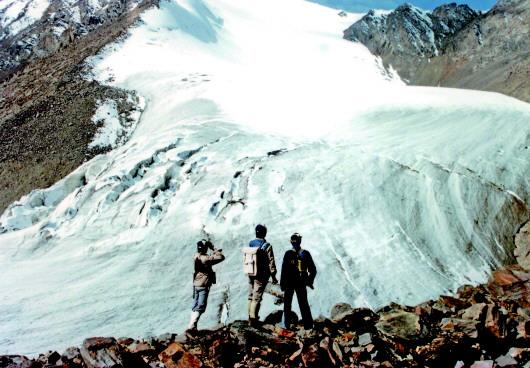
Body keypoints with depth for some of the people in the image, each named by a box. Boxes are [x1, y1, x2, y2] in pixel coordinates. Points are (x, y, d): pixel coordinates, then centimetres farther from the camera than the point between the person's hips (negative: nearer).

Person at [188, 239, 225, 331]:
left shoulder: (195, 257, 4)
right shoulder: (206, 258, -19)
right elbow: (221, 257, -19)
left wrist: (214, 251, 10)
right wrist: (213, 249, -10)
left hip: (196, 285, 8)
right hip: (203, 286, -8)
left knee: (195, 306, 16)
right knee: (200, 307, -5)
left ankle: (192, 326, 18)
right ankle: (192, 326, -14)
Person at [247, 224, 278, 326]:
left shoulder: (250, 244, 3)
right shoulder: (267, 246, -13)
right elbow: (271, 262, -11)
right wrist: (273, 276, -4)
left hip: (250, 274, 5)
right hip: (261, 275, -5)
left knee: (251, 296, 14)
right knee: (257, 298, -2)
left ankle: (250, 317, 20)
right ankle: (253, 319, -2)